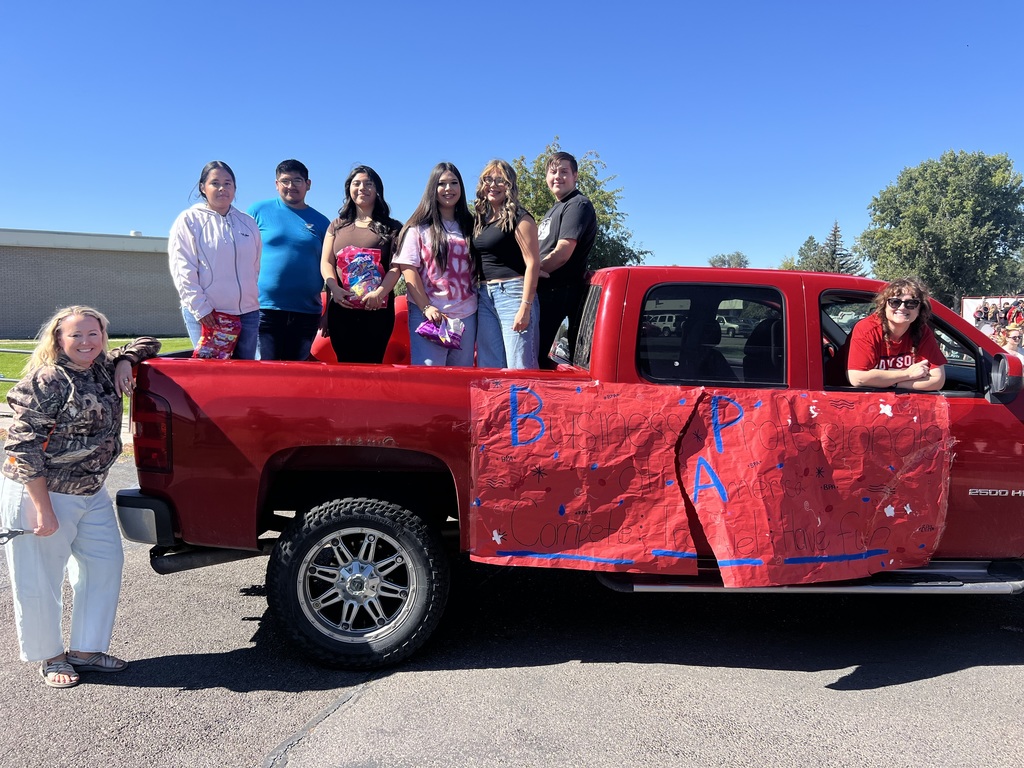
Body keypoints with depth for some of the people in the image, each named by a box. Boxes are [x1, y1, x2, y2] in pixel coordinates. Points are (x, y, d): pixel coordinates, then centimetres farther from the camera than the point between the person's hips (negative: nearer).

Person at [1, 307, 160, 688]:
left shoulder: (102, 368, 5)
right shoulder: (48, 381, -18)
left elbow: (147, 344, 20)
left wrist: (125, 362, -2)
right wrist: (43, 509, -22)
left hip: (91, 493, 8)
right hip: (39, 494, -8)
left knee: (105, 562, 12)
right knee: (40, 581, 6)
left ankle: (86, 650, 26)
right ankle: (50, 657, 27)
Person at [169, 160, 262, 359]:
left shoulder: (248, 223, 15)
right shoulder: (189, 220, 1)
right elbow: (182, 271, -5)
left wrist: (255, 300, 9)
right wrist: (200, 309, -11)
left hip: (247, 313, 4)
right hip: (205, 314, -4)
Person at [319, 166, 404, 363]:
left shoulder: (392, 228, 9)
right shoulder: (337, 225, 18)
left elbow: (396, 267, -2)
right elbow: (326, 263, 10)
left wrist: (379, 292, -20)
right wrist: (335, 289, -10)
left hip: (378, 310, -2)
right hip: (341, 309, 2)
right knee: (345, 366, 2)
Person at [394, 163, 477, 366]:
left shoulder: (469, 226, 15)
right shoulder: (419, 227, 3)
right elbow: (408, 269, -4)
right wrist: (426, 308, -13)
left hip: (466, 315, 4)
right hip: (428, 314, -4)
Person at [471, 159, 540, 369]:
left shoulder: (519, 218, -2)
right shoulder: (481, 220, 18)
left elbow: (532, 263, -9)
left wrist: (525, 307, -17)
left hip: (512, 293, -7)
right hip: (484, 297, 7)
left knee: (519, 367, -9)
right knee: (488, 368, 6)